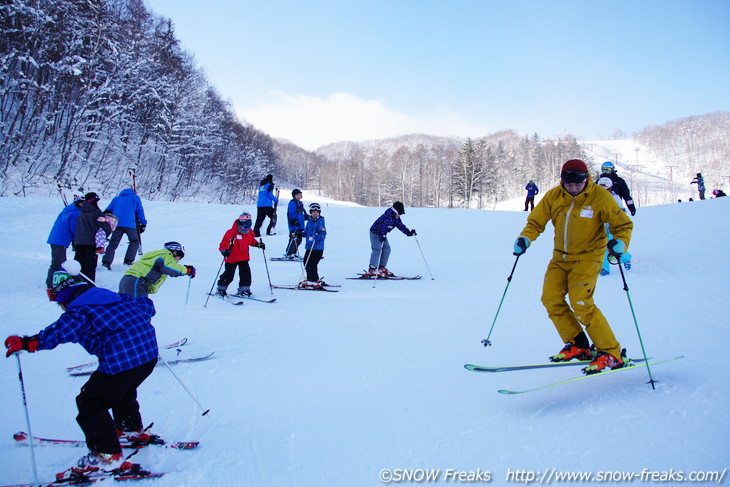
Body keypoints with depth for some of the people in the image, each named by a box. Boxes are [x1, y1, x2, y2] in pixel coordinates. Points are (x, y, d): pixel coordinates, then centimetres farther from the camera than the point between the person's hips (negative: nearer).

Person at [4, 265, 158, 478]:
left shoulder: (78, 310, -3)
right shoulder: (112, 297, 19)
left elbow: (63, 329, -24)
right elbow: (146, 306, 26)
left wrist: (28, 342, -18)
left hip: (121, 360, -9)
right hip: (150, 352, 9)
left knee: (90, 403, 5)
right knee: (123, 389, 35)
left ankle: (107, 456, 4)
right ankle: (131, 429, 51)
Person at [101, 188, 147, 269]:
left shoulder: (116, 198, 28)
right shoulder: (135, 197, 17)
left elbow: (108, 210, 23)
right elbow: (140, 211, 13)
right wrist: (143, 224, 16)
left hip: (116, 224, 4)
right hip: (129, 224, -4)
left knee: (113, 243, 3)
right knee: (134, 241, 10)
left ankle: (106, 261, -12)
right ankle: (128, 260, -2)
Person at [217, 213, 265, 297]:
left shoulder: (250, 233, 2)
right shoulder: (232, 232, -18)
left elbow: (251, 240, 22)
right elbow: (225, 241, -19)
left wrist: (258, 244, 10)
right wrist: (224, 250, -32)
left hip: (244, 257, 5)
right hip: (232, 257, -5)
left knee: (246, 272, -2)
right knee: (229, 274, 3)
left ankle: (244, 289, 10)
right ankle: (221, 288, 22)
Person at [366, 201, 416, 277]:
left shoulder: (396, 218, 3)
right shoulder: (387, 215, -26)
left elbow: (401, 226, 11)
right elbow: (384, 225, -39)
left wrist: (409, 232, 3)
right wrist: (383, 235, -51)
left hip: (382, 234, 10)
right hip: (375, 233, -10)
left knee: (387, 249, 6)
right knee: (377, 250, -13)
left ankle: (381, 268, 14)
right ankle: (371, 270, -11)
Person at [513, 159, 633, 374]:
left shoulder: (600, 197, -13)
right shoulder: (553, 197, -5)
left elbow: (624, 224, -4)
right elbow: (536, 221, 4)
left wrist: (620, 242, -24)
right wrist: (525, 239, -15)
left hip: (587, 257, -5)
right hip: (560, 257, 5)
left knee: (581, 303, -19)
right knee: (551, 298, -6)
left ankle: (611, 353, -5)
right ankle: (578, 345, 10)